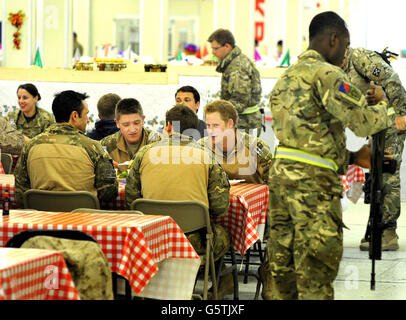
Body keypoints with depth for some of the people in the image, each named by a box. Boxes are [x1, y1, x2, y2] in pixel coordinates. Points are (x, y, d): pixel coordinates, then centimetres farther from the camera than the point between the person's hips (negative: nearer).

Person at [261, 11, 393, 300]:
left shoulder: (288, 76, 20)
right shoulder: (326, 74, -10)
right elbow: (364, 123, -15)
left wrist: (352, 157, 17)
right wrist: (381, 102, 6)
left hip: (281, 175, 9)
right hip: (313, 183, -9)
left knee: (281, 260, 12)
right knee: (316, 267, -4)